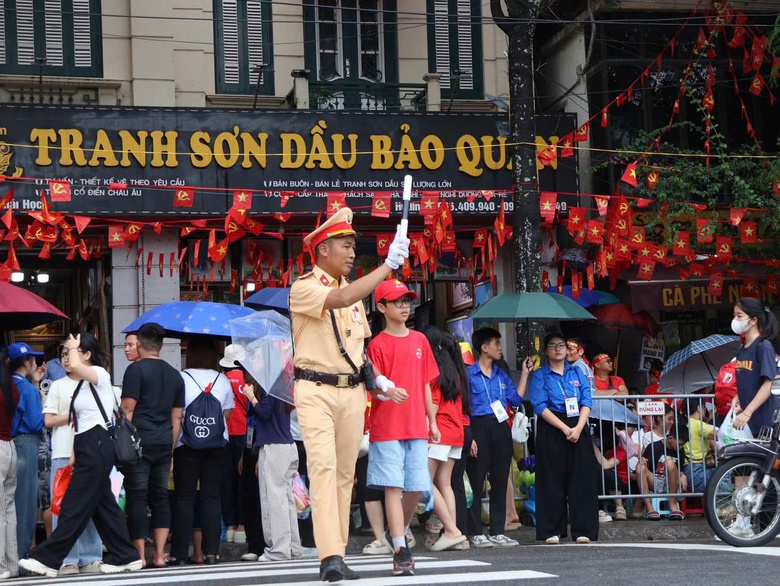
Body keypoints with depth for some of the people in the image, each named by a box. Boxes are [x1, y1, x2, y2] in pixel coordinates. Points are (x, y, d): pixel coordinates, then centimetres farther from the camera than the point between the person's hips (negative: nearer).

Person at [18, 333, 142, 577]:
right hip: (87, 447, 10)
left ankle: (47, 559, -8)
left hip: (97, 446, -10)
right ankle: (126, 557, 12)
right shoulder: (84, 383, 18)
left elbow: (75, 366, -31)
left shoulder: (99, 374, -9)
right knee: (103, 504, 9)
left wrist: (73, 347, -11)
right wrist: (74, 456, 13)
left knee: (74, 506, -7)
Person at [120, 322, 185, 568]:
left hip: (139, 443, -5)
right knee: (160, 497, 10)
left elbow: (127, 410, -10)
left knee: (137, 497, -2)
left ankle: (140, 555, -2)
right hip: (164, 444, 5)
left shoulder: (136, 370, -4)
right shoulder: (175, 375, 15)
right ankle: (160, 554, 7)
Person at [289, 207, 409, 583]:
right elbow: (339, 300, -25)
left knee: (345, 473, 5)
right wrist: (388, 265, -26)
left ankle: (337, 555, 8)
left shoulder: (355, 292, 18)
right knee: (324, 466, -17)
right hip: (316, 389, -7)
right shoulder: (304, 288, -5)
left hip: (353, 392, 7)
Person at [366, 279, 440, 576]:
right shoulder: (377, 344, -3)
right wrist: (386, 391, -29)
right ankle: (400, 550, -8)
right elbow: (372, 387, -7)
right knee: (393, 487, -8)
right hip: (387, 427, -5)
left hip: (417, 427, 5)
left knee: (416, 487, 4)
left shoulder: (420, 340, 12)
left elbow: (426, 384, 16)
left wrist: (432, 420, 14)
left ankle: (397, 532, 28)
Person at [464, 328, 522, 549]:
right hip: (479, 428, -6)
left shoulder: (501, 374, 16)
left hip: (501, 429, 6)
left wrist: (525, 374, 11)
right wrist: (469, 437, -15)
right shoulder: (469, 373, -2)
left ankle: (497, 532, 13)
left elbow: (516, 400, 12)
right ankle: (476, 533, 0)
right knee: (476, 482, -4)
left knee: (500, 481, 7)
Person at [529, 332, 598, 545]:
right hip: (551, 430, -3)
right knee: (553, 481, -2)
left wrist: (578, 427, -12)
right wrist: (564, 428, -15)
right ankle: (552, 531, 2)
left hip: (578, 429, 3)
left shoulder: (577, 373, 14)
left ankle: (583, 530, 2)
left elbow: (587, 401, 5)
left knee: (581, 479, -1)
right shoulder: (539, 376, 4)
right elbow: (540, 406, -7)